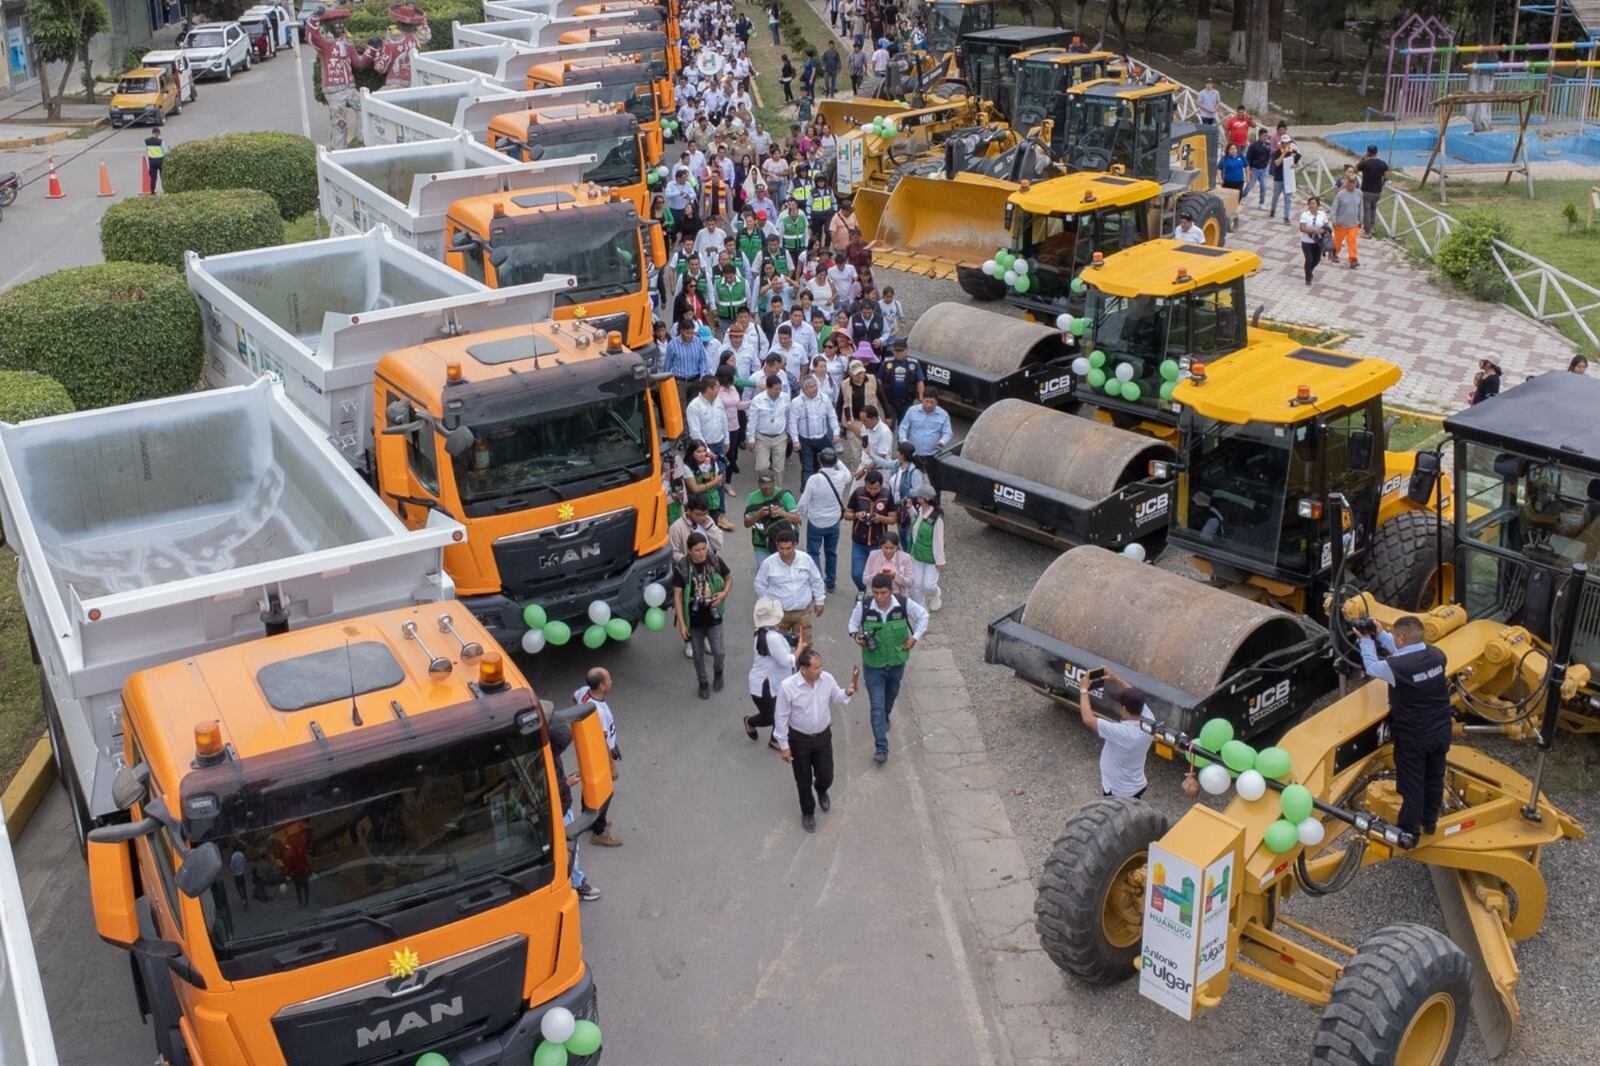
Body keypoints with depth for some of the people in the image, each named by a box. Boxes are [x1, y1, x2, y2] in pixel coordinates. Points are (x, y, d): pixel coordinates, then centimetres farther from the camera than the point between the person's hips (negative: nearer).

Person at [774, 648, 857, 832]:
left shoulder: (827, 679, -15)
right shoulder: (788, 686, -26)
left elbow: (836, 696, 7)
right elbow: (781, 717, -15)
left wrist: (848, 692, -16)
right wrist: (784, 746, -10)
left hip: (823, 736, 3)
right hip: (799, 739, -3)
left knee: (826, 776, 13)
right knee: (803, 780, 13)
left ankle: (821, 790, 52)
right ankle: (807, 812, 40)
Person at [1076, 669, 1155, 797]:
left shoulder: (1121, 732, -37)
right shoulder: (1149, 721, -16)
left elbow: (1088, 719, -33)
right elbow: (1135, 697, 3)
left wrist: (1083, 690, -21)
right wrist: (1115, 679, 0)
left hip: (1117, 792, -6)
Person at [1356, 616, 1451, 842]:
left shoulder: (1396, 667, -28)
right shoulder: (1437, 655, -10)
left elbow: (1372, 667, -8)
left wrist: (1367, 639, 7)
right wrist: (1379, 634, 10)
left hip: (1412, 737, -6)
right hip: (1440, 731, 6)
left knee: (1412, 785, 9)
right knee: (1434, 778, 22)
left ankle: (1409, 832, 22)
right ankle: (1430, 822, 41)